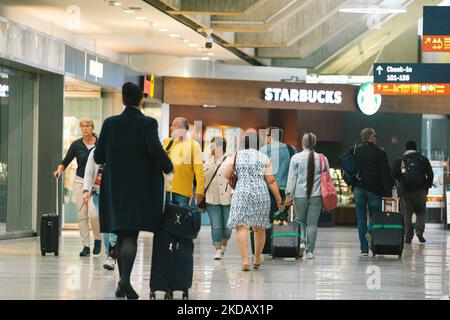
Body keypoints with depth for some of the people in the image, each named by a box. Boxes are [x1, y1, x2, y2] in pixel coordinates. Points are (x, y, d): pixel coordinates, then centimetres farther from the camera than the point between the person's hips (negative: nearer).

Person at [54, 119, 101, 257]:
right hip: (80, 181, 2)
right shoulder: (76, 145, 3)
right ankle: (86, 246, 6)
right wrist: (59, 170, -17)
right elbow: (65, 162, 2)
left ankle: (98, 239, 9)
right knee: (82, 215, 0)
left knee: (93, 213, -15)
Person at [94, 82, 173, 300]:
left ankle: (122, 283, 16)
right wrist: (167, 167, -3)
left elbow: (98, 157, 3)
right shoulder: (148, 123, -7)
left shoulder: (110, 123, 2)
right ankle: (125, 279, -21)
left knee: (121, 234, 13)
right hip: (141, 188, -3)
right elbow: (155, 149, -21)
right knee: (131, 235, -4)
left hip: (116, 186, 3)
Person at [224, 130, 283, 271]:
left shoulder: (236, 156, 3)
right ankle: (257, 258, 27)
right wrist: (279, 199, 6)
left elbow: (227, 175, 1)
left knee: (242, 227, -6)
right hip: (261, 194, 2)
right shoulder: (264, 158, 5)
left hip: (242, 193, -2)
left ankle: (245, 261, -18)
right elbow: (271, 181, 1)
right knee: (259, 228, 15)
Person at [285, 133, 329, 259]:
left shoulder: (296, 158, -4)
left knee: (300, 220, 15)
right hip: (316, 195, 1)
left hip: (300, 195, -1)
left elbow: (292, 177, -5)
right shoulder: (322, 158, 3)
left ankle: (301, 242, -6)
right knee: (312, 223, 5)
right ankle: (310, 251, 5)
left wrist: (288, 194, -2)